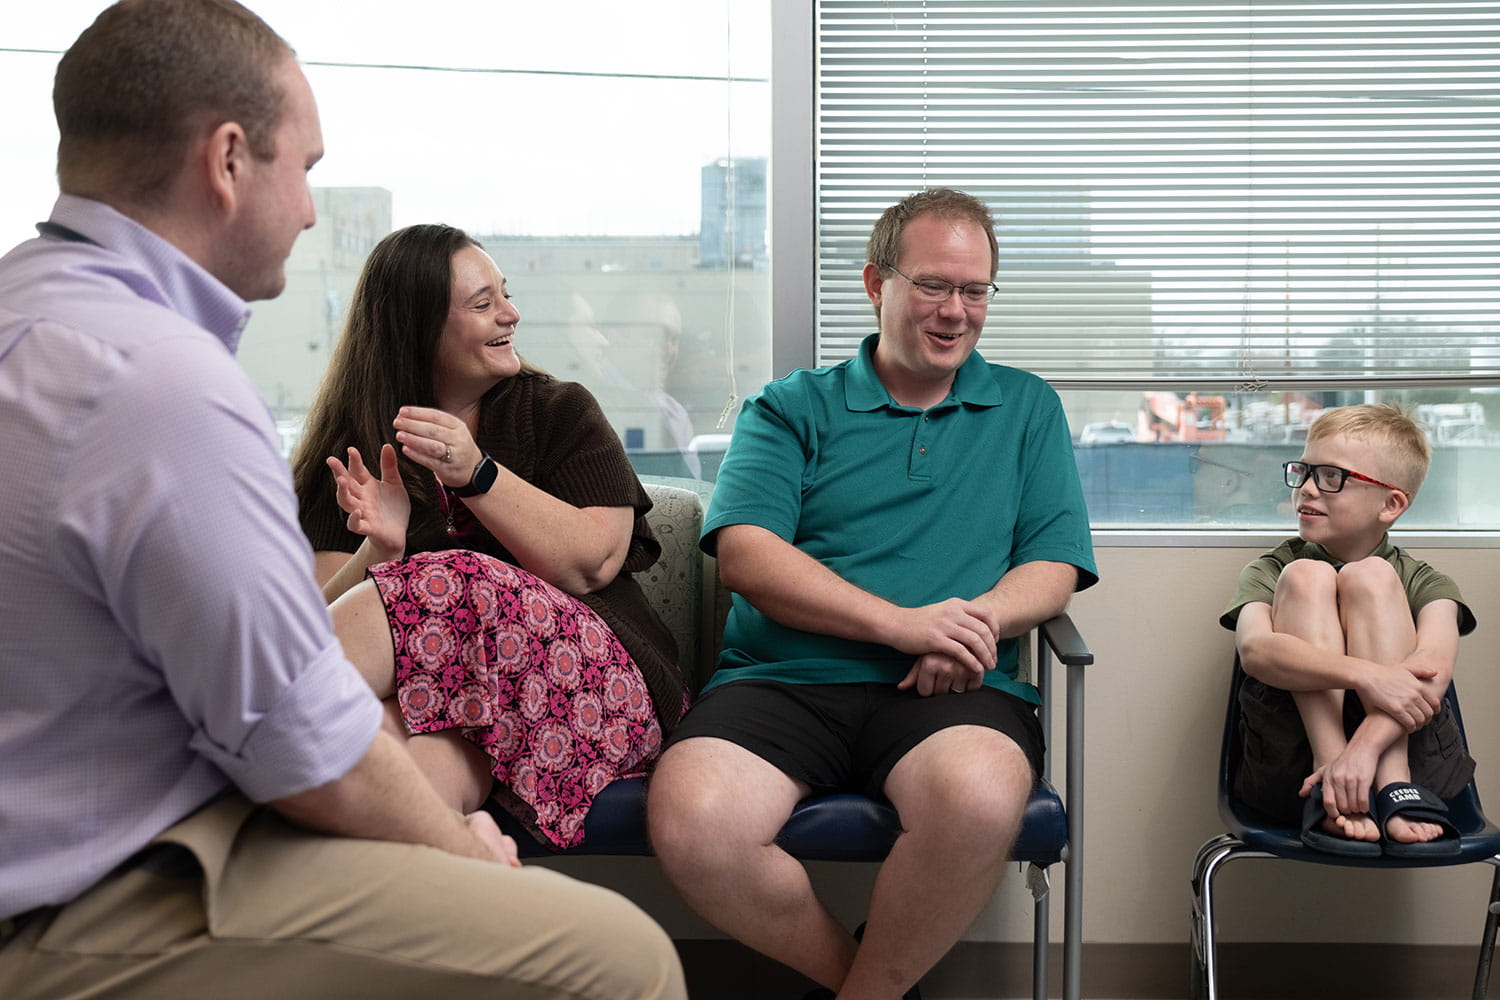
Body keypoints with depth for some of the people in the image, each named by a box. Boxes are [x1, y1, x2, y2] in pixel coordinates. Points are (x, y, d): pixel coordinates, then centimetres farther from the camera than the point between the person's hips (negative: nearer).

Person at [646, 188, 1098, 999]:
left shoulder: (1027, 408, 21)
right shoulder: (792, 408, 14)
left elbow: (1053, 566, 12)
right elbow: (745, 554, -1)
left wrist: (975, 622, -12)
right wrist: (902, 623, -13)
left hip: (948, 691, 1)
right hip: (781, 679, 0)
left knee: (979, 799, -36)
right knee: (689, 820, -31)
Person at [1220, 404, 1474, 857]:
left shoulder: (1423, 583, 10)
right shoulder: (1271, 572, 11)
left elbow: (1434, 667, -14)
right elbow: (1254, 650, -14)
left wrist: (1366, 745, -34)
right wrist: (1367, 675, -32)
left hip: (1404, 751, 0)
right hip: (1291, 770, 0)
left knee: (1369, 576, -13)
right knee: (1306, 576, -14)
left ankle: (1396, 786, -29)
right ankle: (1329, 791, -30)